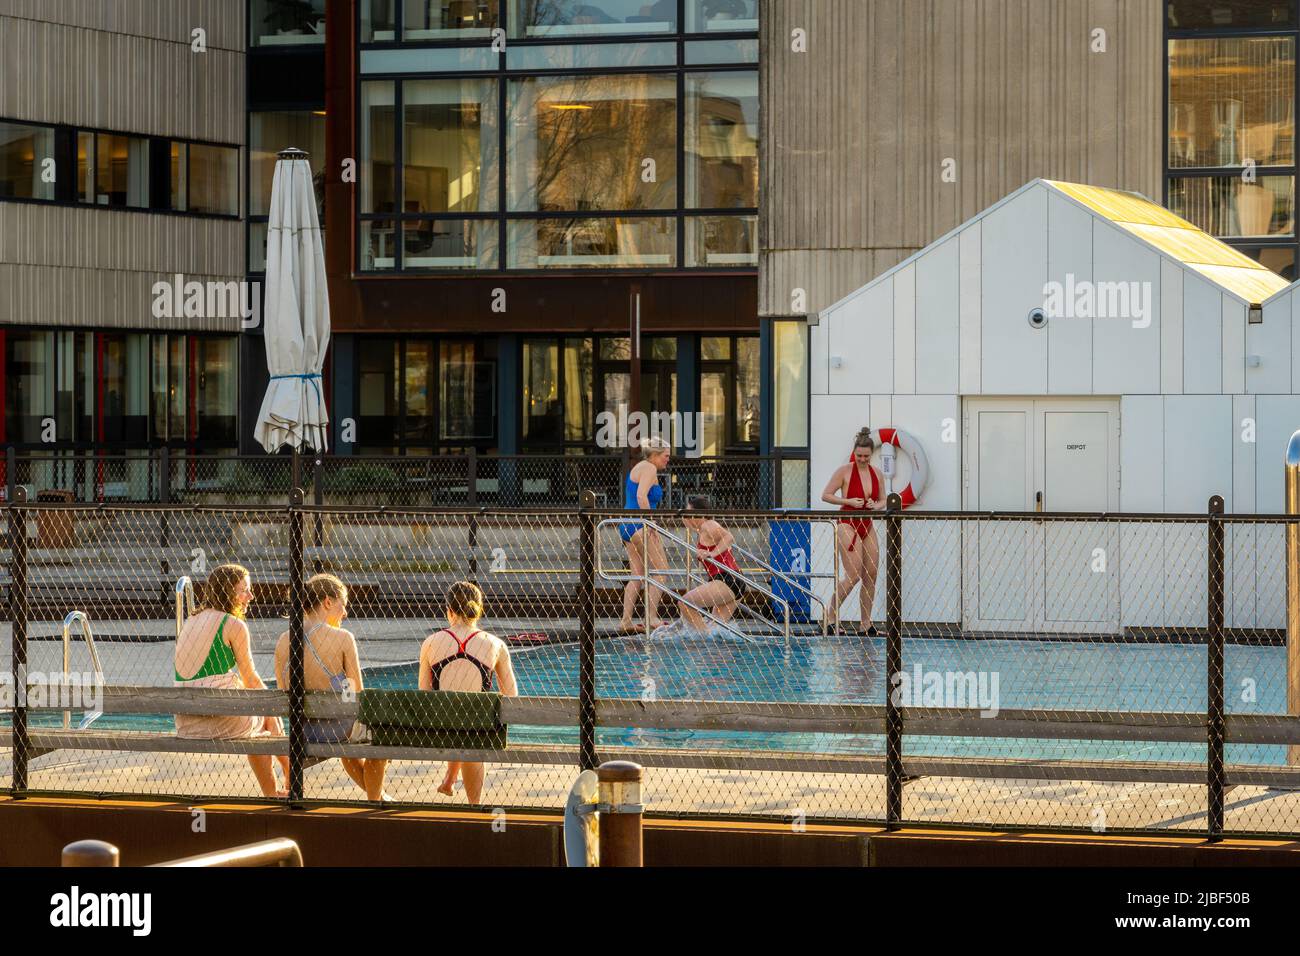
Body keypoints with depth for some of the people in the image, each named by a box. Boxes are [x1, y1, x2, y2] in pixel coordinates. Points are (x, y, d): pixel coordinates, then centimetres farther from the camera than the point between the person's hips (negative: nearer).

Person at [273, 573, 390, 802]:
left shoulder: (283, 641, -2)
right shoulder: (342, 638, -15)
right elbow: (358, 693, -8)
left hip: (302, 731, 5)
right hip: (336, 729, -5)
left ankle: (377, 795, 56)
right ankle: (374, 800, 39)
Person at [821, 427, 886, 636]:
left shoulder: (876, 474, 8)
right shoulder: (844, 471, -7)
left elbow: (883, 500, 17)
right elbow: (826, 495, -6)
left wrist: (876, 506, -6)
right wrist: (849, 501, -16)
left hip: (867, 526, 6)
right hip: (848, 525, -6)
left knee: (871, 574, 2)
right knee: (854, 576, -13)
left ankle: (866, 623, 8)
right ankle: (832, 613, 1)